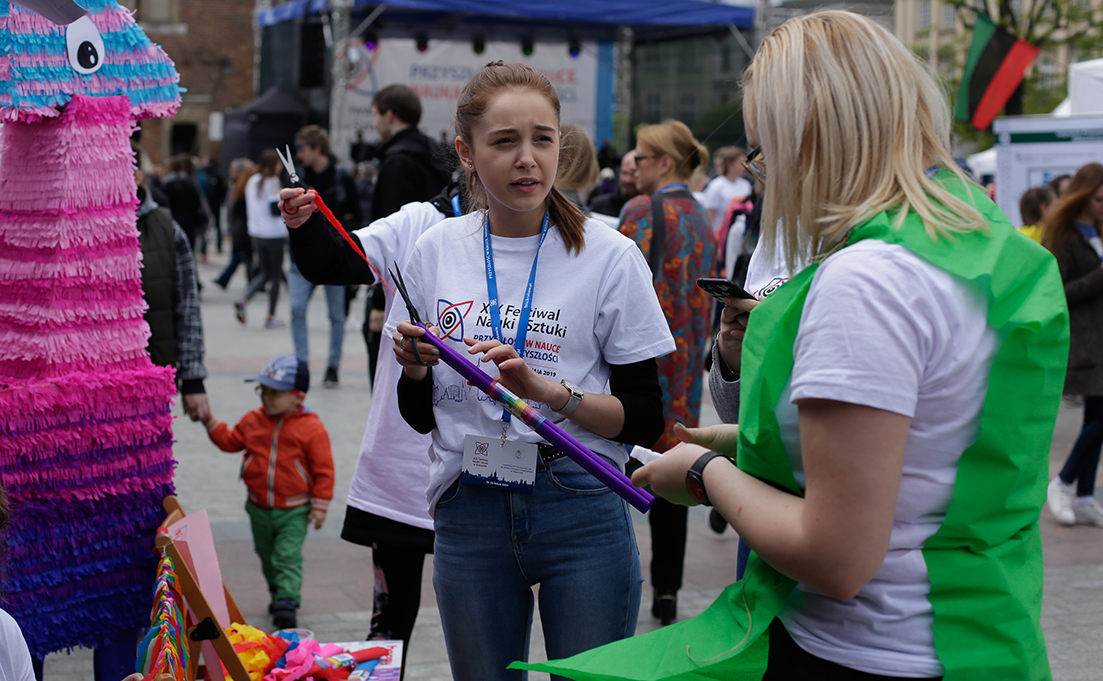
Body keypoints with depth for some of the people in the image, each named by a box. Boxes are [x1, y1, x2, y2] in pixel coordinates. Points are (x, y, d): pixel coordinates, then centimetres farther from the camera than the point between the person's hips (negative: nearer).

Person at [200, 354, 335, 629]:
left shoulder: (311, 428, -14)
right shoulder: (253, 421, 2)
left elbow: (323, 470, -10)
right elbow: (230, 441, 16)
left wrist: (319, 506, -10)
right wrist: (209, 421, 5)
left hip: (294, 510, -6)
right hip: (259, 506, 6)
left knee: (287, 556, -12)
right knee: (267, 555, 18)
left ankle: (286, 602, -13)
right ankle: (278, 591, 37)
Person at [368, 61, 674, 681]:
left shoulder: (609, 255, -5)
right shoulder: (438, 250, 4)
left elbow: (645, 420, -7)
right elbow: (421, 415, 13)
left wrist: (546, 391, -21)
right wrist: (415, 370, -9)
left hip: (581, 511, -2)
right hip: (468, 511, 3)